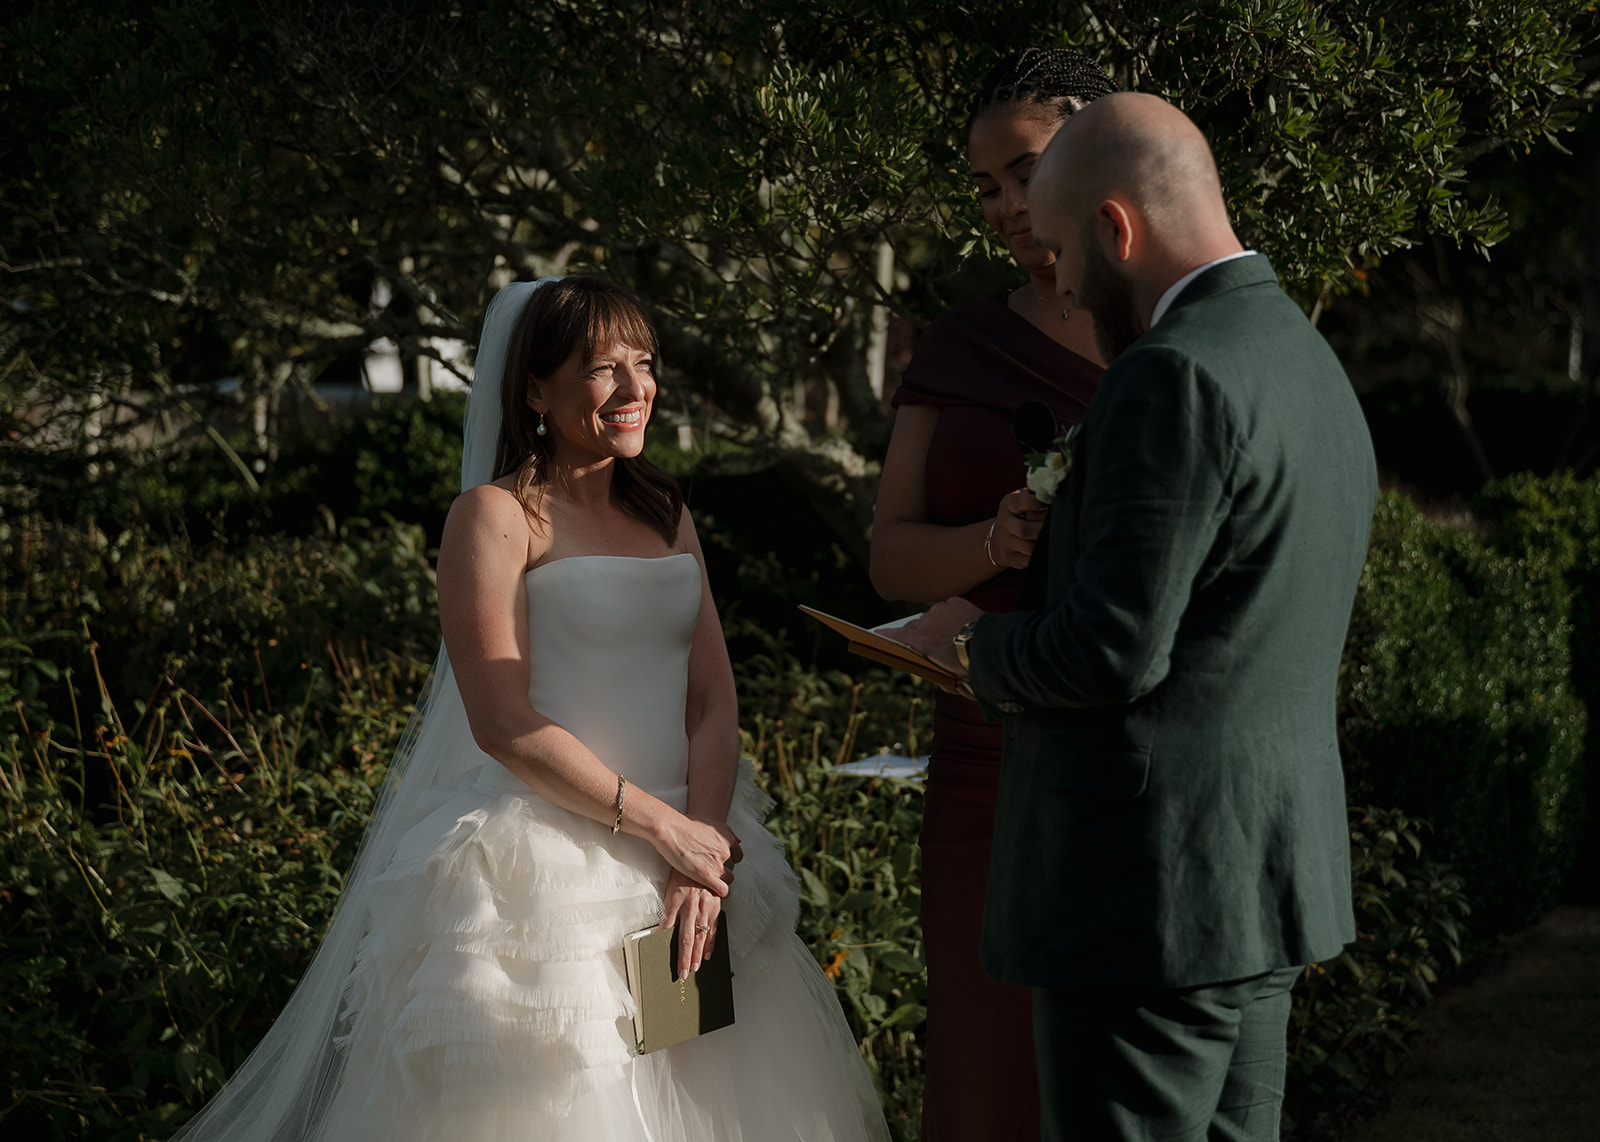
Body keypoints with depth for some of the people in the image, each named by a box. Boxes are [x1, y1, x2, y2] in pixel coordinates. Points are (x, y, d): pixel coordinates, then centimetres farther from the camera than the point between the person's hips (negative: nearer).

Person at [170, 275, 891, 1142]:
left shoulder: (665, 515, 14)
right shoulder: (495, 515, -6)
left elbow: (714, 698, 6)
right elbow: (505, 725, -14)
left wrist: (704, 848, -10)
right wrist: (663, 827, -15)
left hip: (684, 850, 6)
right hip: (542, 867, -6)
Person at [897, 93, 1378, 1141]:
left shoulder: (1173, 378, -17)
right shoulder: (1315, 367, 14)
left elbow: (1114, 648, -22)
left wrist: (978, 643, -2)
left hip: (1152, 896, -10)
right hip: (1262, 888, 10)